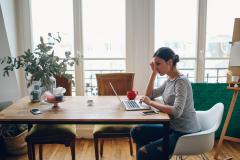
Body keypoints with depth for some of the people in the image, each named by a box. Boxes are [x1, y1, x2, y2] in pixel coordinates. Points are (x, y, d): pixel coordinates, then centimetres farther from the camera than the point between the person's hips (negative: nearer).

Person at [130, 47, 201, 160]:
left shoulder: (181, 81, -18)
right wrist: (154, 73, 3)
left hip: (185, 133, -8)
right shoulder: (169, 80, 8)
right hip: (173, 127, 8)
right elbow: (149, 95, 12)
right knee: (136, 131, 2)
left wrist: (151, 103, -21)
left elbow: (176, 111, -29)